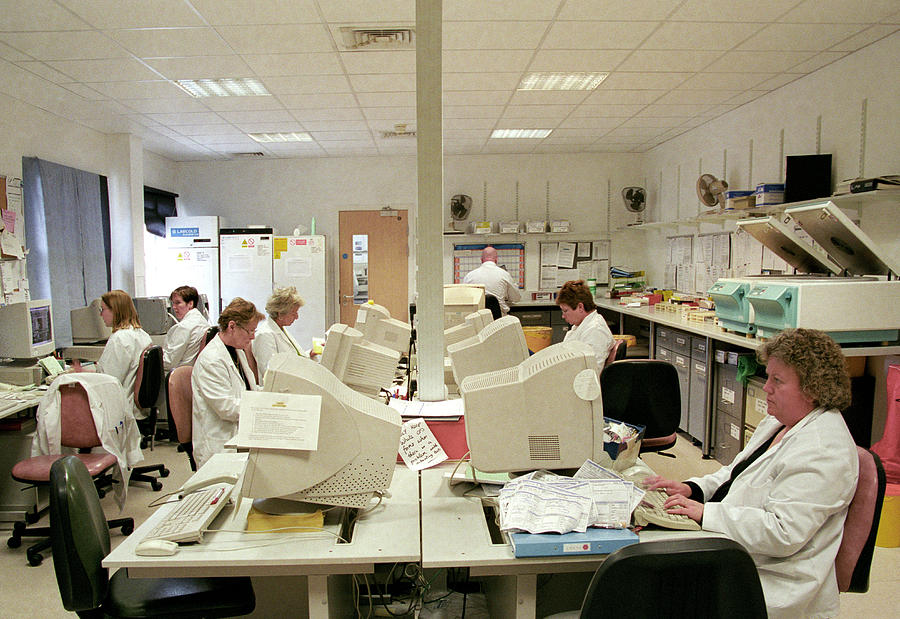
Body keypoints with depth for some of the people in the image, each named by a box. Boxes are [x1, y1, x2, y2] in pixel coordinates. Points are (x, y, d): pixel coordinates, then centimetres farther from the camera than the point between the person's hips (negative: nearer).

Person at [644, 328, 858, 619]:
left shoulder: (823, 452, -21)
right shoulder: (777, 422, 11)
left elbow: (783, 534, -27)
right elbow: (738, 473, 20)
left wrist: (707, 513, -24)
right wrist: (694, 489, 2)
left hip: (773, 586, -9)